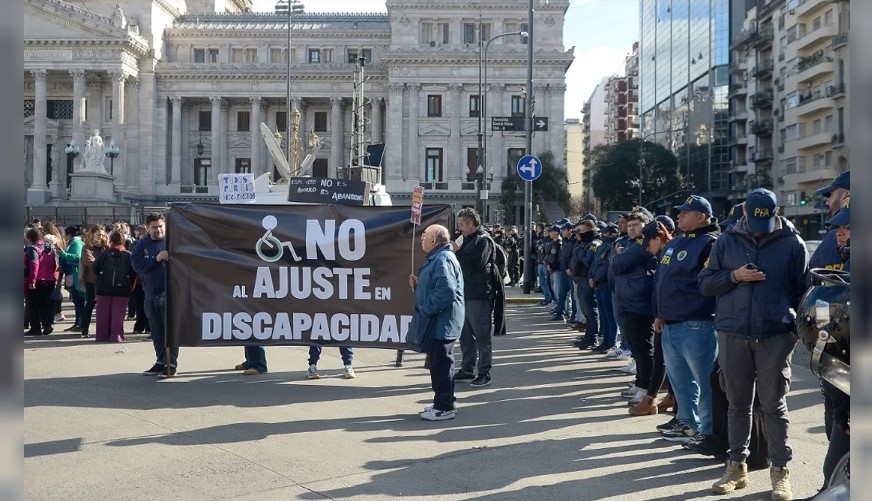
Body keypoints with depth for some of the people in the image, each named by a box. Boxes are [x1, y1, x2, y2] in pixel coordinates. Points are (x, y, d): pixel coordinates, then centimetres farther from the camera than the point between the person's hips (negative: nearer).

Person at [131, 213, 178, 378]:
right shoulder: (141, 244, 7)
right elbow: (136, 264, -6)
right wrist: (157, 258, -16)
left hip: (169, 294, -5)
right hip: (151, 294, 5)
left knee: (171, 330, -4)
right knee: (156, 332, 14)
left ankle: (171, 364, 2)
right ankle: (161, 362, 25)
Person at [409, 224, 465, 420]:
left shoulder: (443, 260, -18)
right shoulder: (436, 258, 17)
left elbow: (446, 292, -28)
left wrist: (426, 311, -21)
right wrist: (417, 284, 9)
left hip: (442, 322, -11)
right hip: (437, 322, 11)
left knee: (441, 363, -5)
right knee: (437, 363, 16)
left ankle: (444, 407, 2)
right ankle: (442, 402, 26)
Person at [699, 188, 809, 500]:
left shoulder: (792, 243, 0)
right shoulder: (727, 241, 5)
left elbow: (803, 290, 4)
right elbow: (705, 283, 6)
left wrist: (799, 329, -3)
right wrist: (734, 276, -11)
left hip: (775, 336, -2)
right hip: (732, 334, 2)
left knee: (774, 405, 4)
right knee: (738, 404, 11)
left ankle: (780, 470, 15)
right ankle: (737, 465, 21)